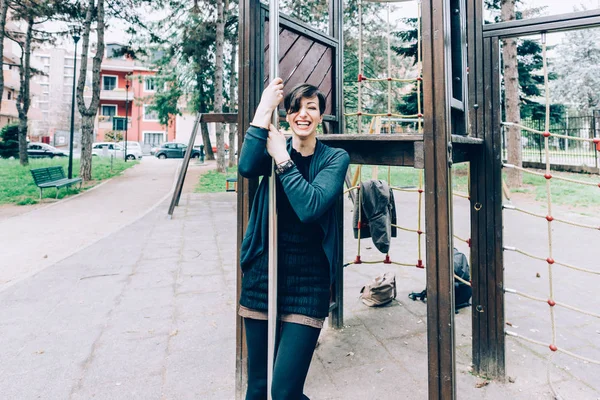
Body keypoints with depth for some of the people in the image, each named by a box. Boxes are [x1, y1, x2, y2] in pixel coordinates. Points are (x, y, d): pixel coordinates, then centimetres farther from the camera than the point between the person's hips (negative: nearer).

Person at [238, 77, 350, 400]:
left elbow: (310, 207, -19)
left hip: (307, 281, -2)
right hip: (263, 274, 2)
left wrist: (282, 158, -14)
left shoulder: (335, 158, 0)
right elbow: (247, 167, -20)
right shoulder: (274, 146, 5)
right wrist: (264, 108, -18)